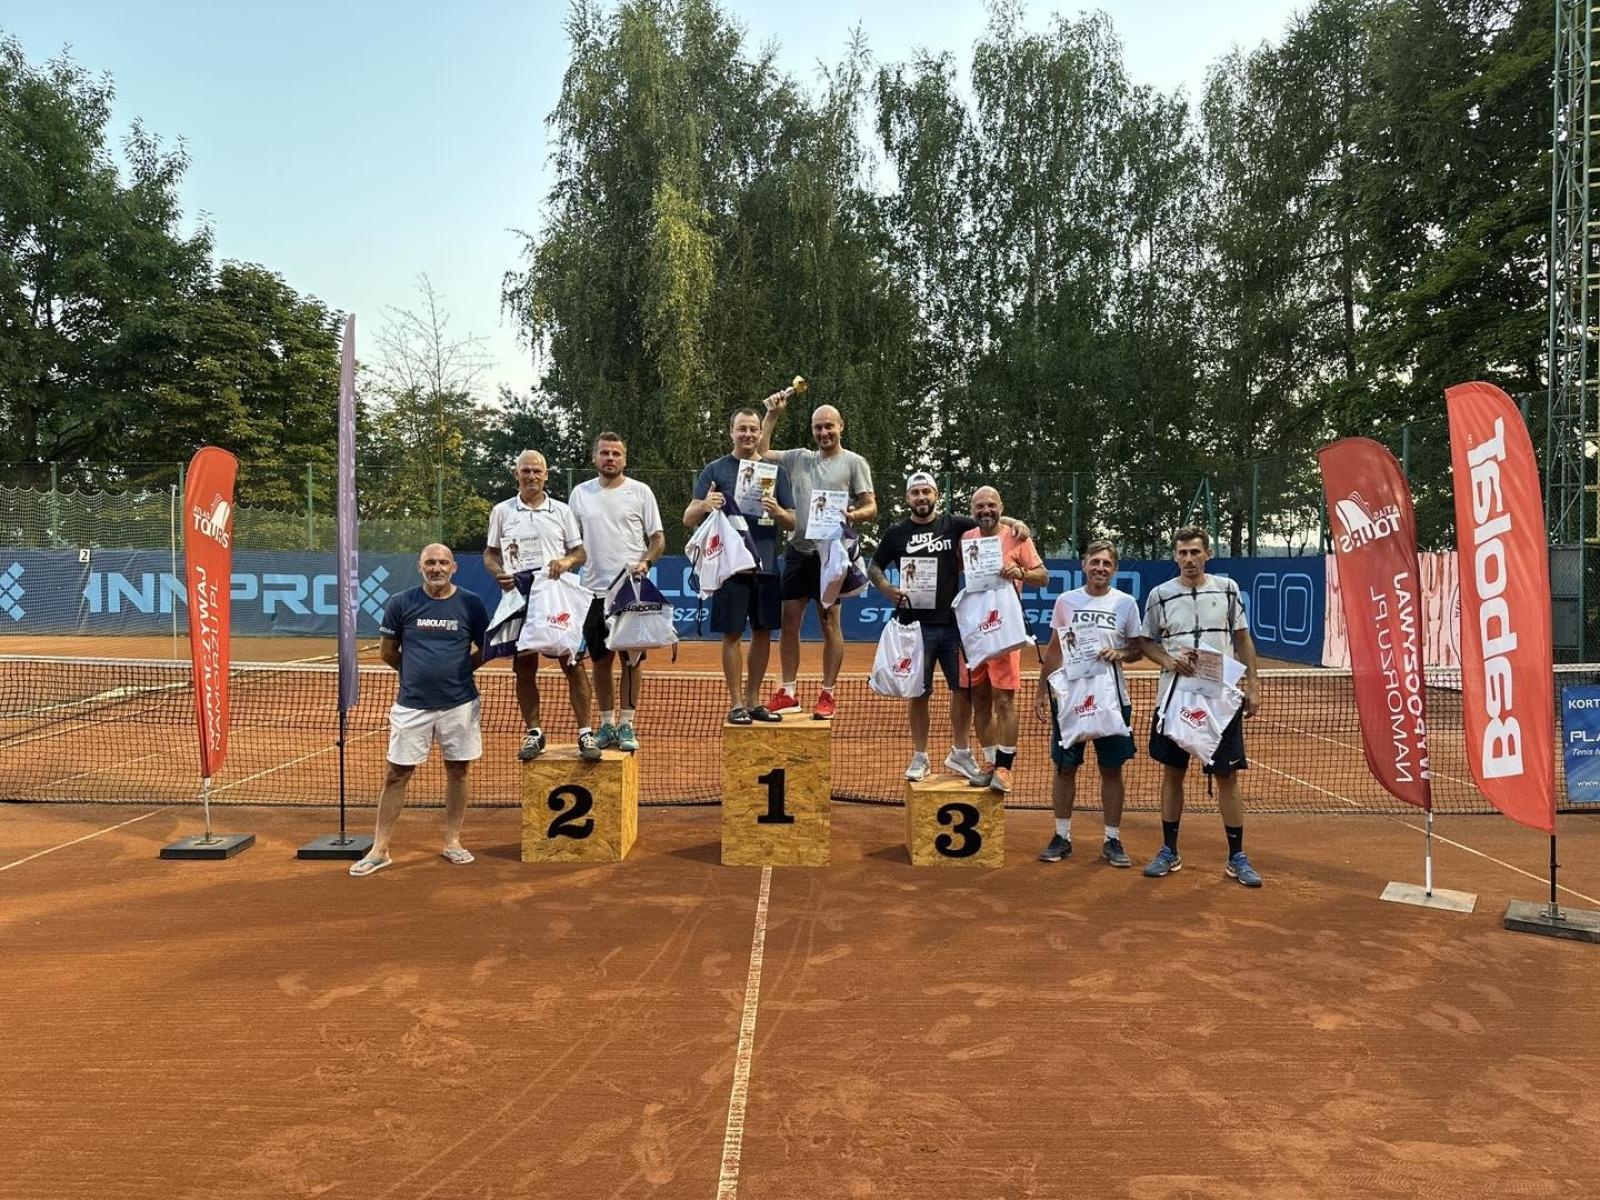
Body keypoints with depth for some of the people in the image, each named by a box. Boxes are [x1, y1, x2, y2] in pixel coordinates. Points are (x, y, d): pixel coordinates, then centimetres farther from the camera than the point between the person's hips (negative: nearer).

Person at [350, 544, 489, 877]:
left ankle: (452, 841, 22)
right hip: (412, 704, 0)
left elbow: (485, 650, 9)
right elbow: (387, 651, 9)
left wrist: (456, 670, 6)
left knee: (457, 771, 9)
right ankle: (379, 850, 10)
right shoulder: (401, 603, -1)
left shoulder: (470, 603, -1)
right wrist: (416, 671, 10)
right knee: (396, 774, 3)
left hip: (459, 703, 0)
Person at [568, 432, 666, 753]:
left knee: (631, 659, 1)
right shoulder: (580, 493, 9)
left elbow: (658, 539, 2)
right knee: (600, 660, 8)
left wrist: (645, 562, -16)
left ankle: (627, 725, 10)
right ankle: (606, 725, 19)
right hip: (594, 590, 3)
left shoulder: (640, 492, 2)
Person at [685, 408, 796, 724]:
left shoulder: (775, 471, 11)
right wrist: (704, 506, -23)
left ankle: (753, 700, 19)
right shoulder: (715, 470, 3)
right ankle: (736, 704, 9)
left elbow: (792, 522, 11)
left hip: (766, 565, 3)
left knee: (763, 632, 7)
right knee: (732, 634, 0)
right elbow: (688, 519, -1)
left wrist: (777, 511, -11)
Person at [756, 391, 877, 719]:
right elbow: (760, 452, 17)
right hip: (797, 550, 5)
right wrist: (772, 415, 12)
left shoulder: (854, 462, 2)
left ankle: (828, 695, 7)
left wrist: (849, 515, -23)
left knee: (830, 623, 0)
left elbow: (871, 507, -2)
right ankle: (788, 691, 14)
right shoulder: (799, 457, 14)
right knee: (788, 621, 5)